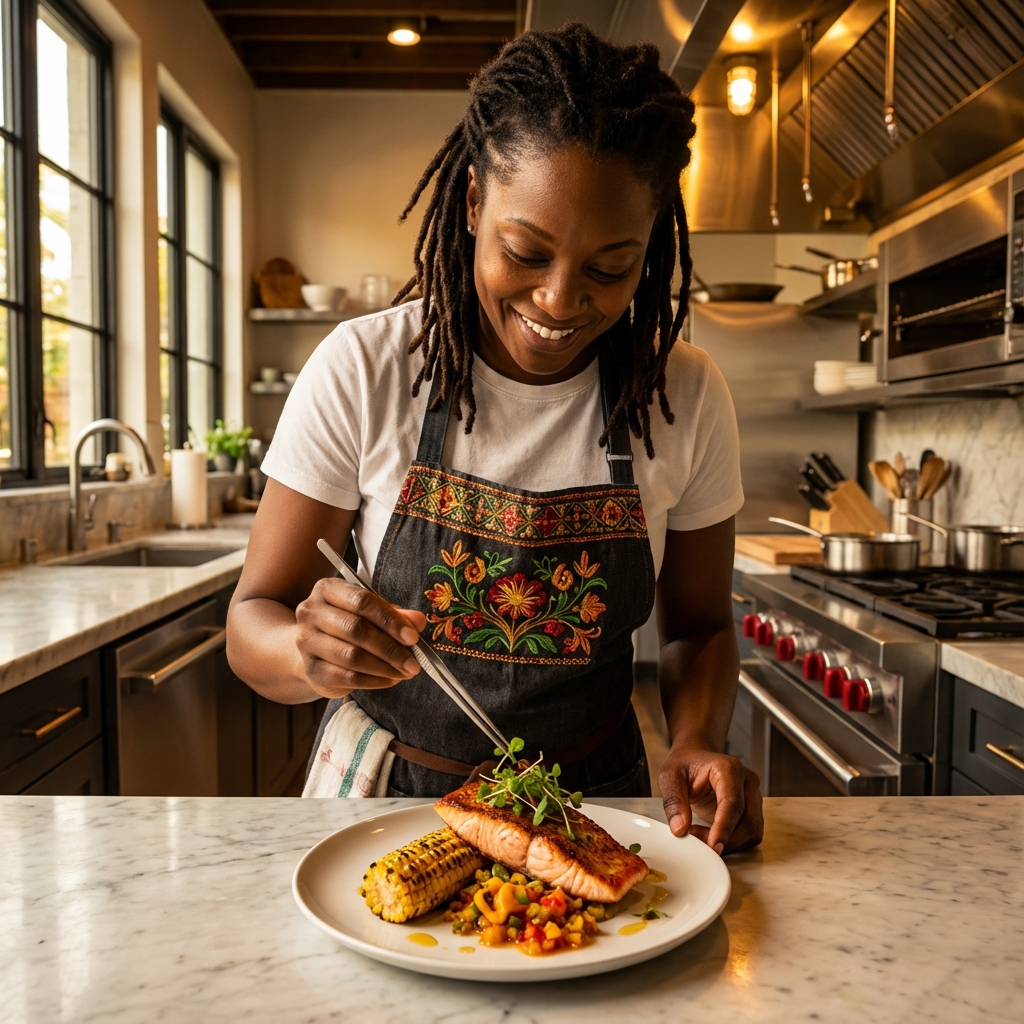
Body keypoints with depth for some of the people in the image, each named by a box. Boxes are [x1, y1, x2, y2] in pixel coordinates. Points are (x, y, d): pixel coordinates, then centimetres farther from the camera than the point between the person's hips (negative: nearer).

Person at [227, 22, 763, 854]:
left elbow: (699, 627, 4)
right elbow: (255, 618, -8)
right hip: (388, 791, 0)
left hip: (592, 801, 1)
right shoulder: (360, 371, -14)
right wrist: (313, 653, -30)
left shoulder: (687, 397, -8)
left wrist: (698, 746, -16)